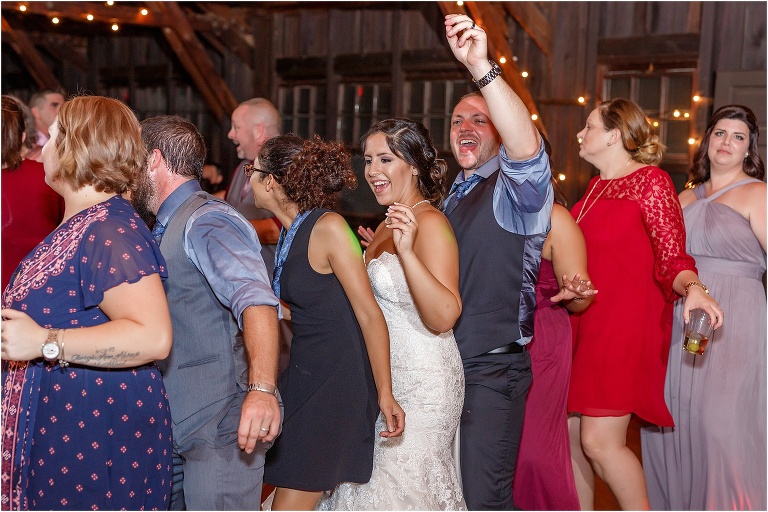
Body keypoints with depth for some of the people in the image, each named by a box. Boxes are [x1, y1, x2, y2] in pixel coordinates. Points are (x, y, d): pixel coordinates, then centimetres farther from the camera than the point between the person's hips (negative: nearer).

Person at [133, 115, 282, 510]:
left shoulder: (207, 222, -16)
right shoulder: (166, 228, 15)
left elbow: (255, 300, -33)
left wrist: (262, 389, -47)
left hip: (219, 429, -9)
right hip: (178, 422, 9)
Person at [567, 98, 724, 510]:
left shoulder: (651, 182, -5)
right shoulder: (596, 187, 16)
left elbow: (671, 259, -11)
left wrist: (691, 288, -29)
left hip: (624, 329, -7)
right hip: (582, 325, 8)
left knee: (600, 441, -14)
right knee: (570, 434, 7)